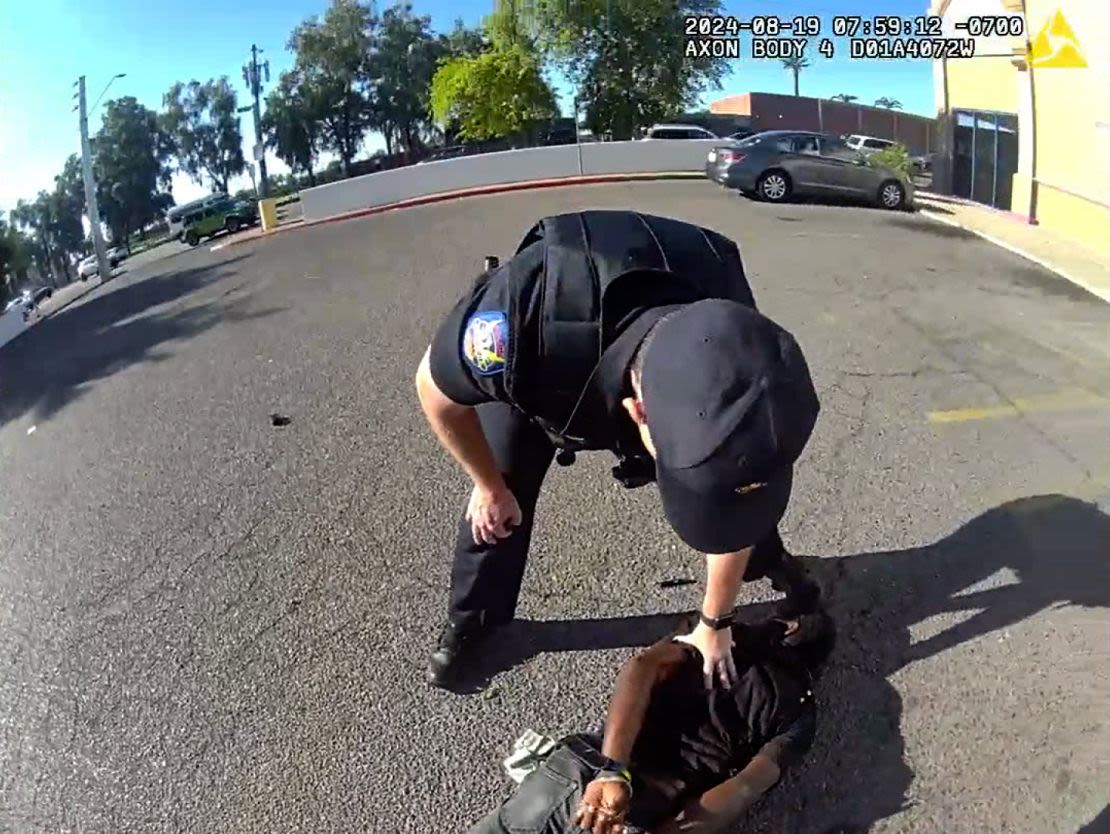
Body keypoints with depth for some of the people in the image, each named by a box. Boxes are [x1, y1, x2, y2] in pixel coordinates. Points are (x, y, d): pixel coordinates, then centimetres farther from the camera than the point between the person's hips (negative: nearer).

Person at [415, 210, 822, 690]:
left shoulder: (736, 354, -37)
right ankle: (471, 619, 28)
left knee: (735, 491, 7)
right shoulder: (518, 320, -49)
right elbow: (436, 389, -23)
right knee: (499, 506, 0)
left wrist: (714, 623, -3)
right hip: (532, 375, -1)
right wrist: (489, 488, -9)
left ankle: (773, 561, 38)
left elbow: (730, 498, -16)